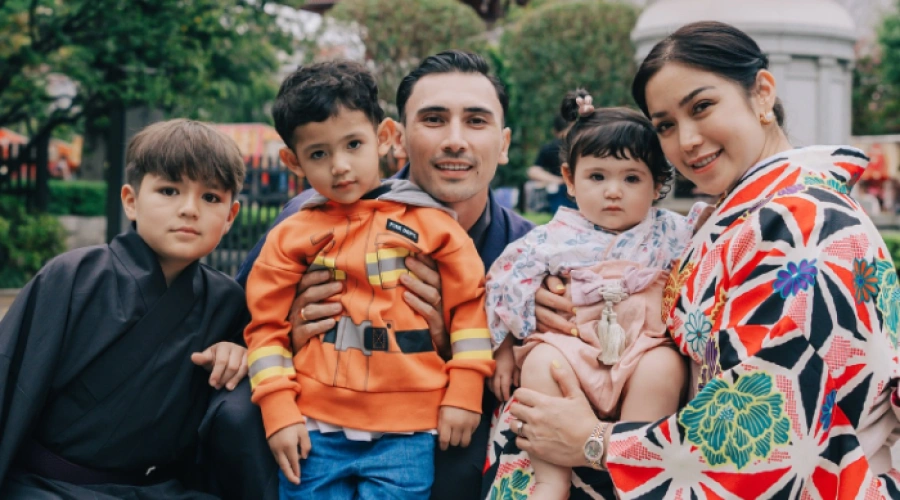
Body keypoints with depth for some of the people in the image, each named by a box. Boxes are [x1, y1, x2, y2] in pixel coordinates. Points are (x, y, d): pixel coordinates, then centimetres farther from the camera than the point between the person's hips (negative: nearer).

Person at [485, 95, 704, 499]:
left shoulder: (669, 233, 12)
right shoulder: (556, 238, 8)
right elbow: (507, 281, 10)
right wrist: (503, 349, 9)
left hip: (646, 347, 0)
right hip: (572, 347, 0)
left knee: (664, 368, -33)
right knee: (541, 362, -30)